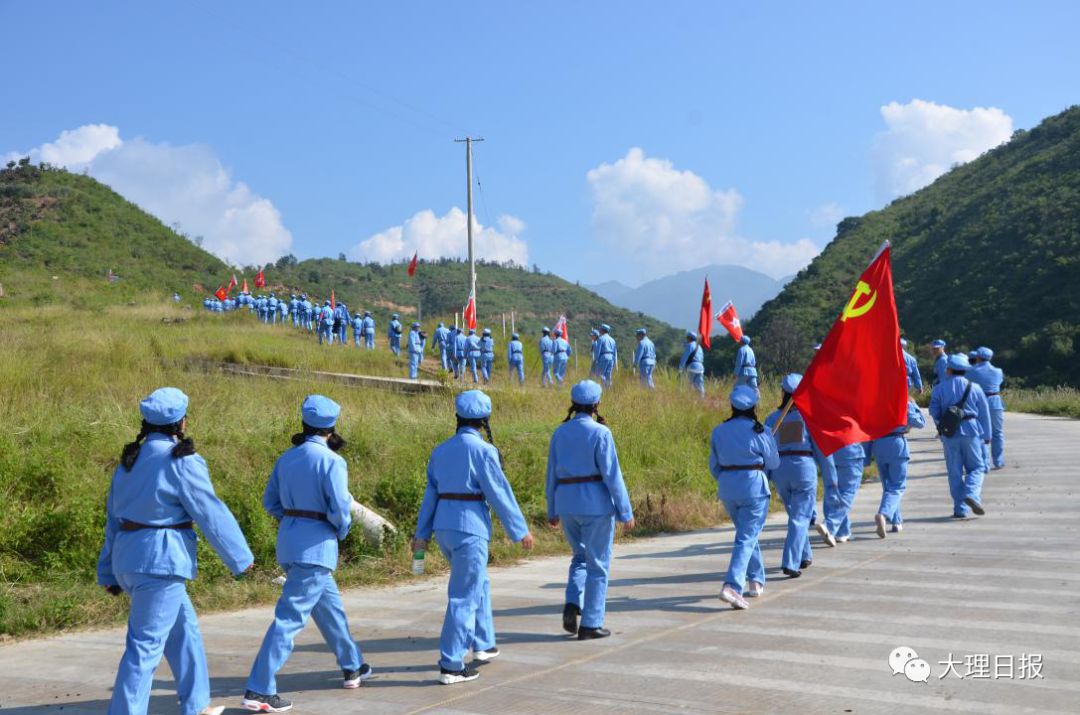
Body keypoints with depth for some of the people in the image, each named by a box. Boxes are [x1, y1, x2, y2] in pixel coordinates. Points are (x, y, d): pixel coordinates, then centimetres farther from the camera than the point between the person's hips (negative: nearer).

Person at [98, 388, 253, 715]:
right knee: (146, 645, -4)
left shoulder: (130, 460, 11)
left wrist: (109, 572, 20)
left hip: (128, 557, 9)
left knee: (183, 627, 22)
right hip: (160, 561, -9)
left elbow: (114, 518, 15)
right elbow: (211, 513, -10)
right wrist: (241, 557, 0)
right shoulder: (181, 461, -13)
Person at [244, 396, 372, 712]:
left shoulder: (287, 458, 7)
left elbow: (270, 501, 11)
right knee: (290, 617, -6)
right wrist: (342, 530, 2)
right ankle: (258, 690, -8)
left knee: (330, 605, 22)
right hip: (316, 545, -8)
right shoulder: (331, 460, -13)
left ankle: (353, 667, 37)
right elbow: (339, 507, -17)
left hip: (289, 541, 8)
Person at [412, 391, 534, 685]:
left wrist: (422, 534, 16)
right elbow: (500, 494, -10)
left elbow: (430, 494, 11)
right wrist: (521, 530, -1)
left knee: (479, 583, 25)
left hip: (444, 528, 8)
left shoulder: (440, 451, 8)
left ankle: (483, 644, 34)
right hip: (470, 529, -7)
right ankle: (450, 666, -1)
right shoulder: (483, 450, -12)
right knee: (465, 596, -2)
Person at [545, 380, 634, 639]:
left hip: (567, 503, 5)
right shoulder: (600, 432, -11)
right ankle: (590, 624, 10)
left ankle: (572, 603, 1)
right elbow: (612, 475, -12)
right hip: (596, 503, -5)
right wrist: (625, 512, -7)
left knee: (580, 557, 23)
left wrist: (552, 511, 16)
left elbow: (552, 474, 8)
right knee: (597, 564, 7)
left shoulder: (560, 432, 4)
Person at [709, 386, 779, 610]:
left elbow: (714, 465, 10)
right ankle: (732, 586, -18)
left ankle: (756, 581, 29)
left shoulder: (719, 431, 4)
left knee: (747, 533, 22)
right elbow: (773, 463, 0)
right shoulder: (759, 431, -9)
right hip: (753, 485, -5)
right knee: (747, 538, -5)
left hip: (726, 485, 5)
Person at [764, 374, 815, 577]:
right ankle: (790, 563, -10)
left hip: (780, 469, 3)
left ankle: (804, 556, 33)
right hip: (804, 467, -3)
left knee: (796, 514, 22)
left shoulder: (772, 418, 5)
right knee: (800, 518, 0)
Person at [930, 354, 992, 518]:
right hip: (971, 431, -1)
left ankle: (960, 509, 4)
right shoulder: (974, 388, 2)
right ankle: (971, 493, -18)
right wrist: (987, 435, 12)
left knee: (955, 472, 6)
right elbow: (984, 413, 5)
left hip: (949, 434, 1)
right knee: (977, 467, 9)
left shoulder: (939, 389, 1)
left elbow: (934, 413, 2)